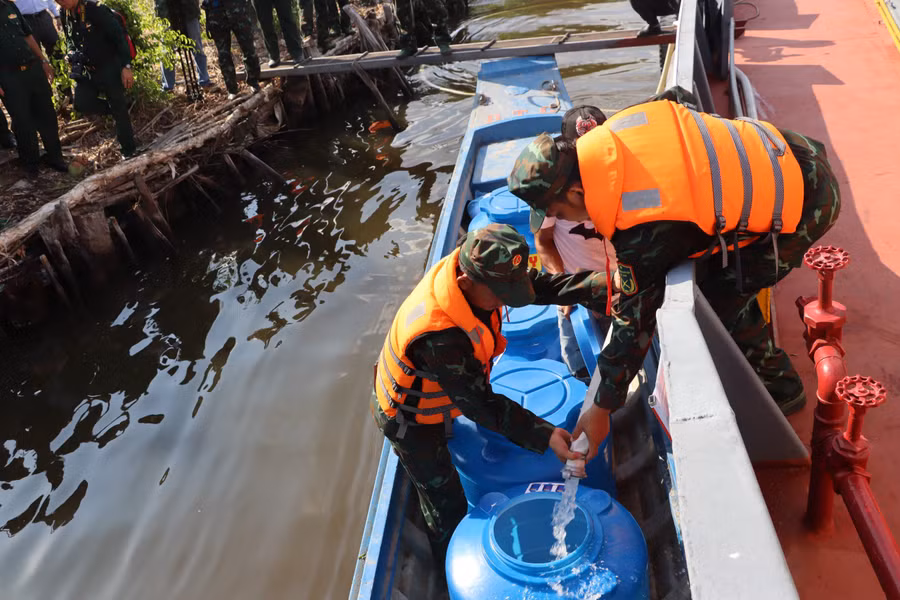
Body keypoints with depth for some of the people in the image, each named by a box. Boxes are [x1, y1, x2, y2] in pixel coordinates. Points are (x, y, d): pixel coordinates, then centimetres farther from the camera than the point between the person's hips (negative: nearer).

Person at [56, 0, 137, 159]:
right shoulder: (65, 15, 3)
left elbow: (120, 37, -19)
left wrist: (126, 66, -23)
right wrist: (71, 55, 1)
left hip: (109, 67, -6)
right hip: (86, 69, 6)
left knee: (118, 107, -1)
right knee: (82, 104, -8)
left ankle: (129, 149, 12)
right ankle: (117, 110, 18)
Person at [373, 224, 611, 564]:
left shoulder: (475, 271, -24)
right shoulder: (437, 337, -46)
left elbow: (542, 285, -17)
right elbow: (481, 404, -36)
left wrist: (603, 285, -29)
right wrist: (544, 436, -39)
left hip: (435, 400, 7)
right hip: (411, 421, -7)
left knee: (436, 481, 32)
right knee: (448, 509, 13)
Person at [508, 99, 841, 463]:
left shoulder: (644, 231, -28)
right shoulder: (610, 136, -11)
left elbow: (634, 322, -19)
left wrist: (602, 409, -7)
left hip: (803, 203, -8)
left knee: (719, 300, -3)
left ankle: (781, 389, 19)